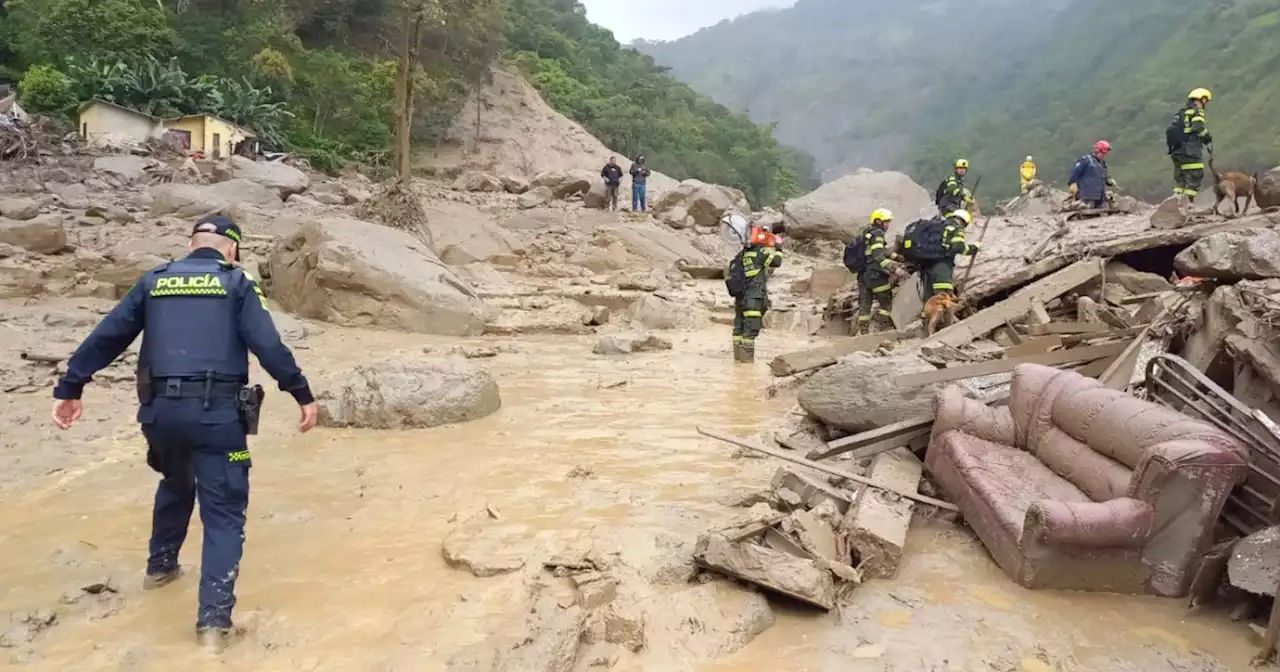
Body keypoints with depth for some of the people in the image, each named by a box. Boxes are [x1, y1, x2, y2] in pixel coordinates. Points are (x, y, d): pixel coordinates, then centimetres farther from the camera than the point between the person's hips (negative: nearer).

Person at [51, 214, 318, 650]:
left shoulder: (154, 281, 13)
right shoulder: (236, 283, 3)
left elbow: (105, 337, 10)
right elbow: (268, 346, -7)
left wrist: (69, 389, 16)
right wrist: (303, 395, -3)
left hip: (161, 409, 4)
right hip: (217, 412, -4)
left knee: (176, 484, 32)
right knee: (223, 511, 2)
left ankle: (160, 566, 47)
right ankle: (213, 618, -5)